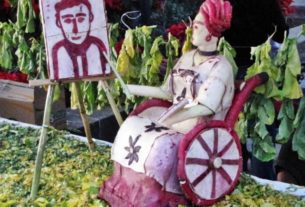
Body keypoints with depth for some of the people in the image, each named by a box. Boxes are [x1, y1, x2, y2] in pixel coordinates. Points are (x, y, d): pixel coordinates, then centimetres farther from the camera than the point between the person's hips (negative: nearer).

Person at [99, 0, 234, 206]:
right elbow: (167, 92, 12)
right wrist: (129, 88, 7)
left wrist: (169, 120, -31)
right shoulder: (187, 57, 10)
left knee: (162, 143, -30)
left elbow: (206, 107, -23)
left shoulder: (220, 66, -13)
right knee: (132, 125, -8)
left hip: (201, 126, -8)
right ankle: (127, 187, -1)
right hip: (176, 117, 8)